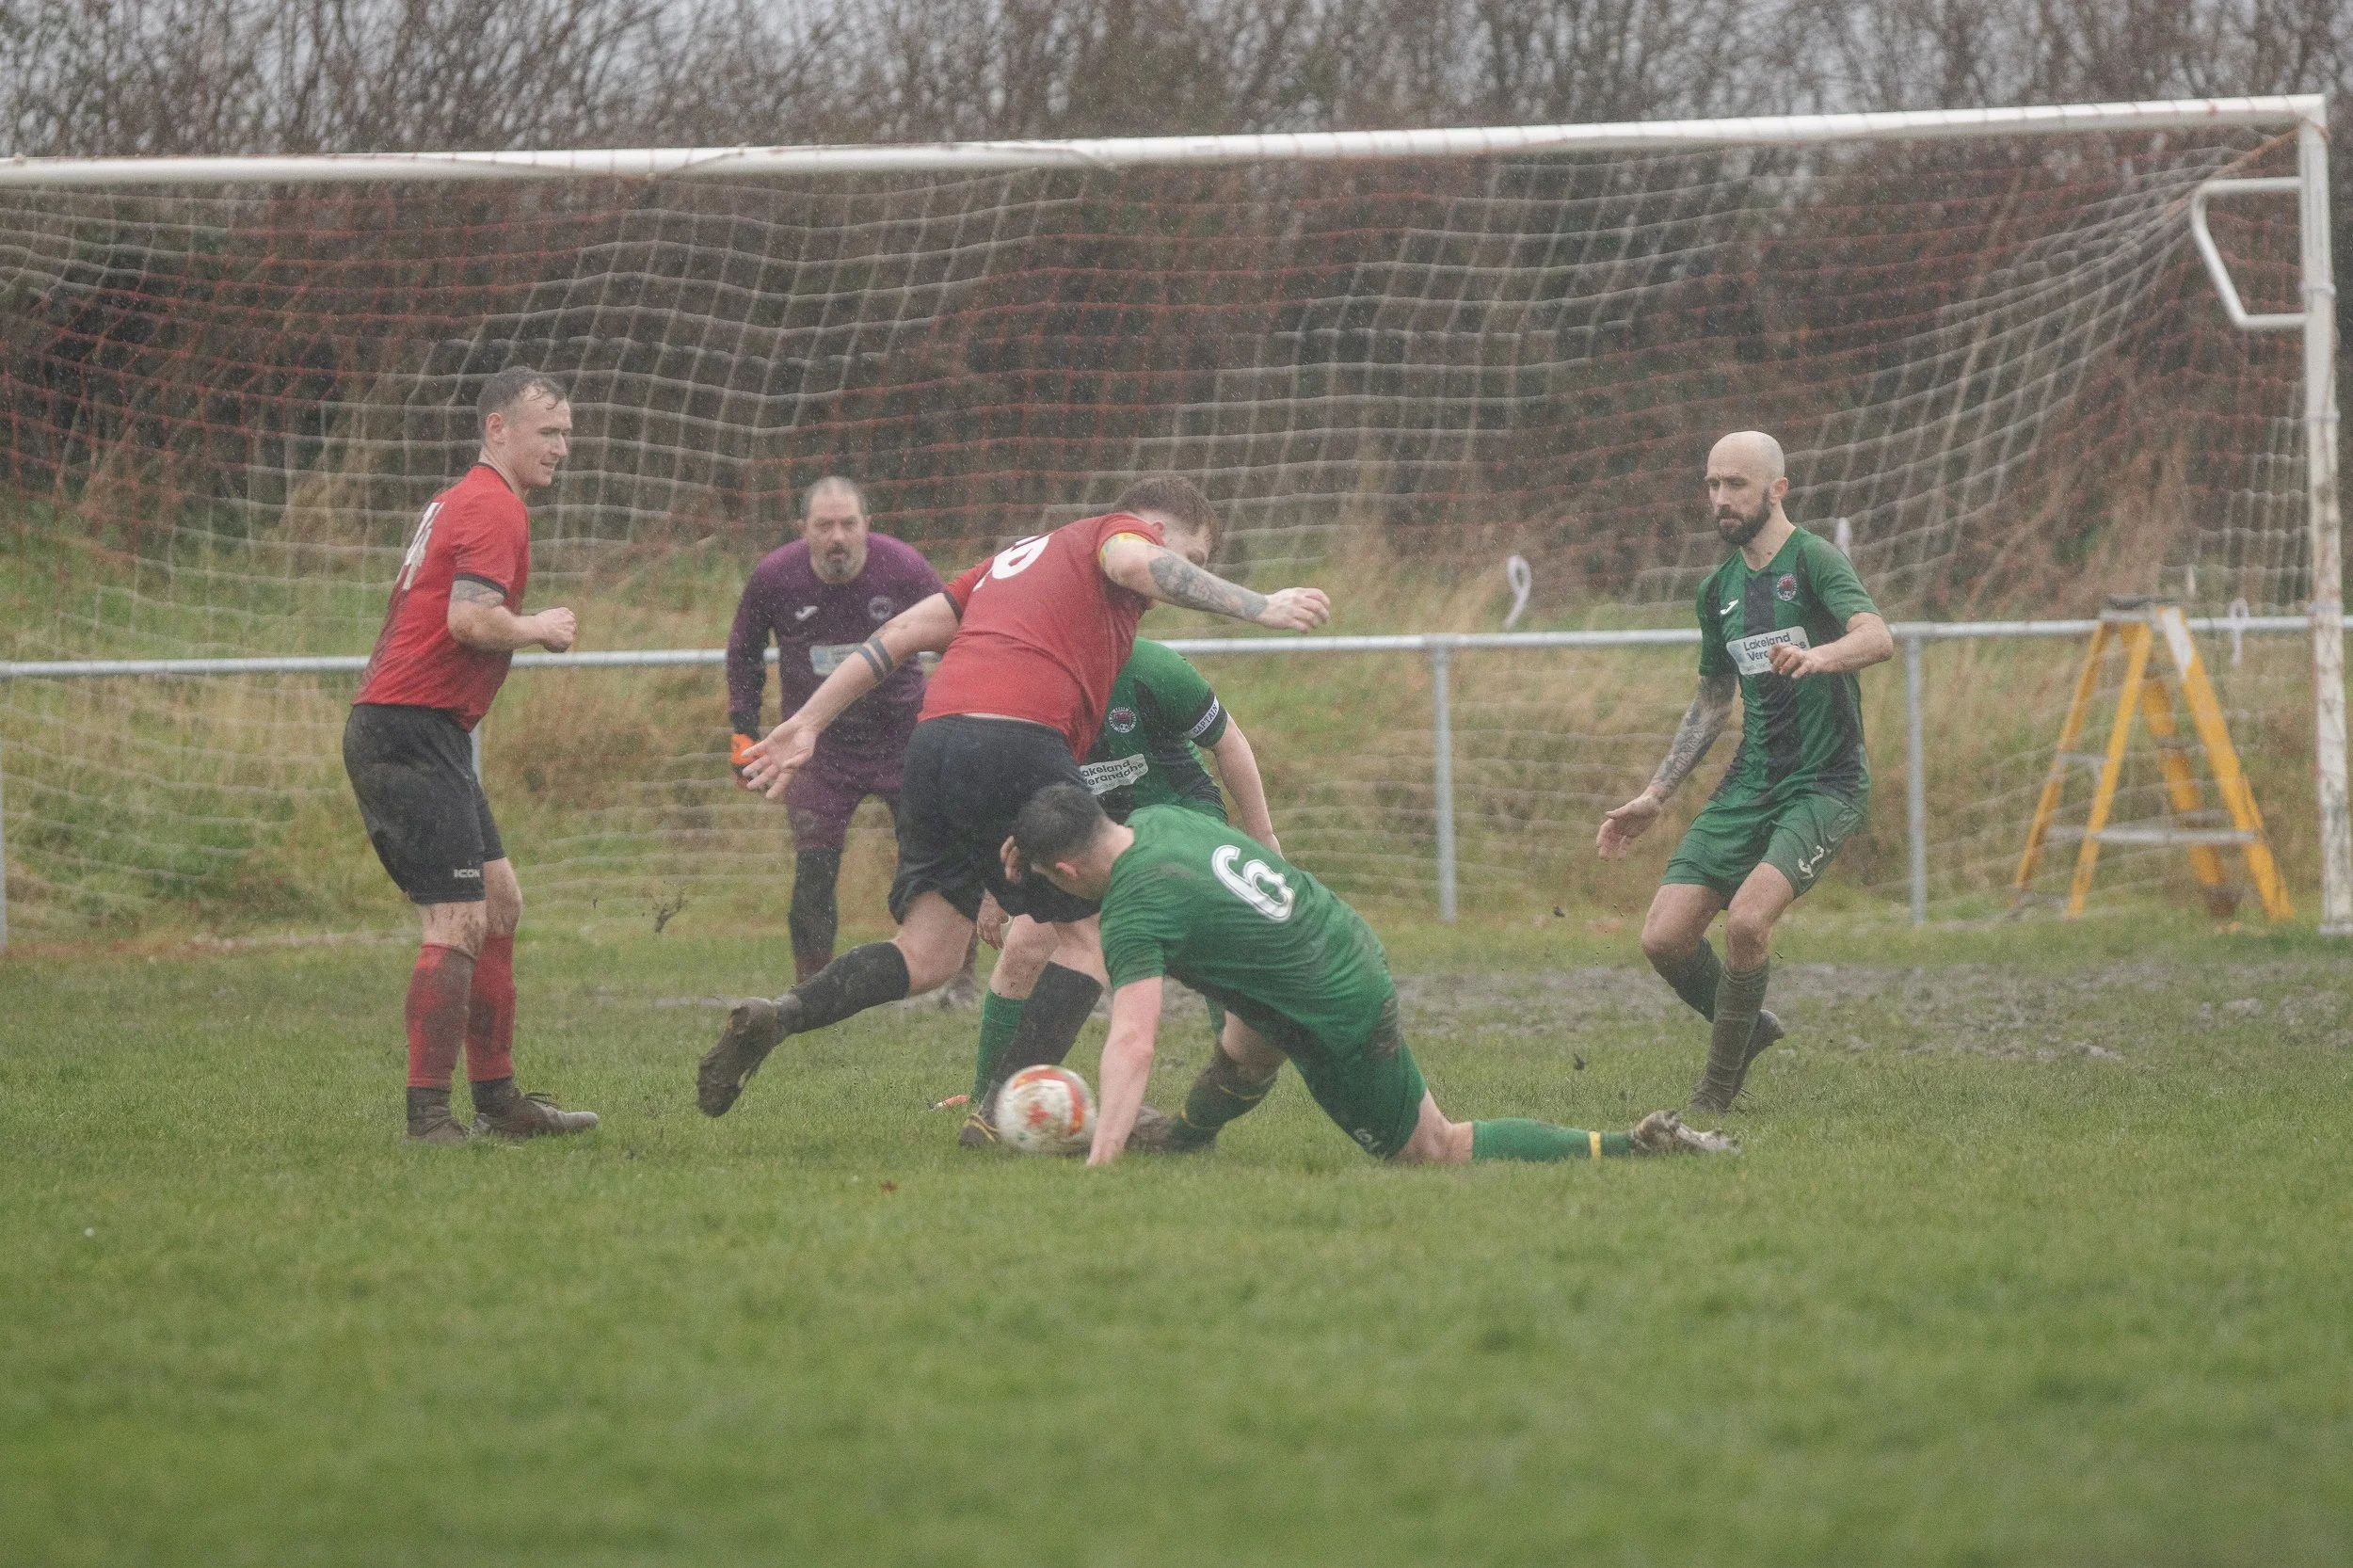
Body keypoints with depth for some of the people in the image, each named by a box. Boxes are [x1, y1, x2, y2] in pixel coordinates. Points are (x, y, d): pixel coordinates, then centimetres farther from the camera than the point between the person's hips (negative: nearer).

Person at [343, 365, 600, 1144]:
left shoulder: (458, 503, 21)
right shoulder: (496, 509, -11)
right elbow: (471, 617, -24)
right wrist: (538, 630, -7)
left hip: (405, 732, 11)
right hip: (414, 735, -11)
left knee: (500, 903, 14)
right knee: (459, 922, -13)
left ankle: (496, 1097, 18)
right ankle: (427, 1113, -15)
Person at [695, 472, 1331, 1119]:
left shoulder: (1014, 557, 34)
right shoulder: (1116, 531, 14)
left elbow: (902, 633, 28)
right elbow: (1135, 563, -12)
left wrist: (808, 723, 25)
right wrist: (1258, 606, -14)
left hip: (934, 736, 7)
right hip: (1019, 742, -7)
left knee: (928, 954, 10)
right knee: (1088, 932, 5)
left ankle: (775, 1017, -11)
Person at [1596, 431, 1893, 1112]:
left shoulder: (1812, 559, -9)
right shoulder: (1718, 589, 13)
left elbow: (1877, 637, -27)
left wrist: (1817, 656, -48)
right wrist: (1653, 797, 20)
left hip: (1825, 782, -7)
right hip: (1749, 782, 7)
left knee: (1748, 916, -28)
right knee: (1664, 937, -6)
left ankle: (1717, 1089, -9)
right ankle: (1748, 1029, 22)